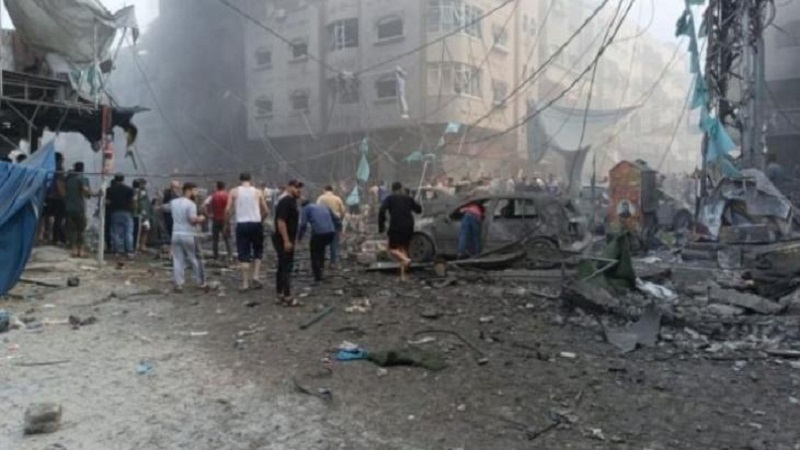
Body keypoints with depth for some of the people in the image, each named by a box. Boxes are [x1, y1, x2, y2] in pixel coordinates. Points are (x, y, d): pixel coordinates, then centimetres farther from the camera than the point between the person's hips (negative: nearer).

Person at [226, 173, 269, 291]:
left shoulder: (234, 192, 3)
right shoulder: (258, 192, 4)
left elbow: (228, 209, -5)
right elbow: (266, 211, 4)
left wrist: (227, 222, 9)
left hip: (242, 225, 0)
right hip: (256, 224, 0)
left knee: (244, 254, 4)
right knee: (258, 251, 18)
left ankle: (245, 283, 3)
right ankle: (256, 275, 5)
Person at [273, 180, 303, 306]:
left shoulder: (290, 200, 15)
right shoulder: (285, 201, -17)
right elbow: (280, 221, -24)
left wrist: (292, 239, 23)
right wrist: (286, 240, -26)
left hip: (286, 239, 10)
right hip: (284, 240, -10)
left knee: (282, 267, 12)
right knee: (287, 267, -9)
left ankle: (280, 295, 18)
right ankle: (287, 297, -7)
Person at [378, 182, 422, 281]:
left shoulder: (389, 199, 4)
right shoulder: (408, 198, 12)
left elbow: (382, 211, -10)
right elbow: (419, 209, 18)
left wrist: (381, 226, -4)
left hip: (395, 227, -4)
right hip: (408, 228, 4)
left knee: (392, 248, 6)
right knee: (404, 249, 14)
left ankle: (406, 259, -23)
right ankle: (403, 274, 8)